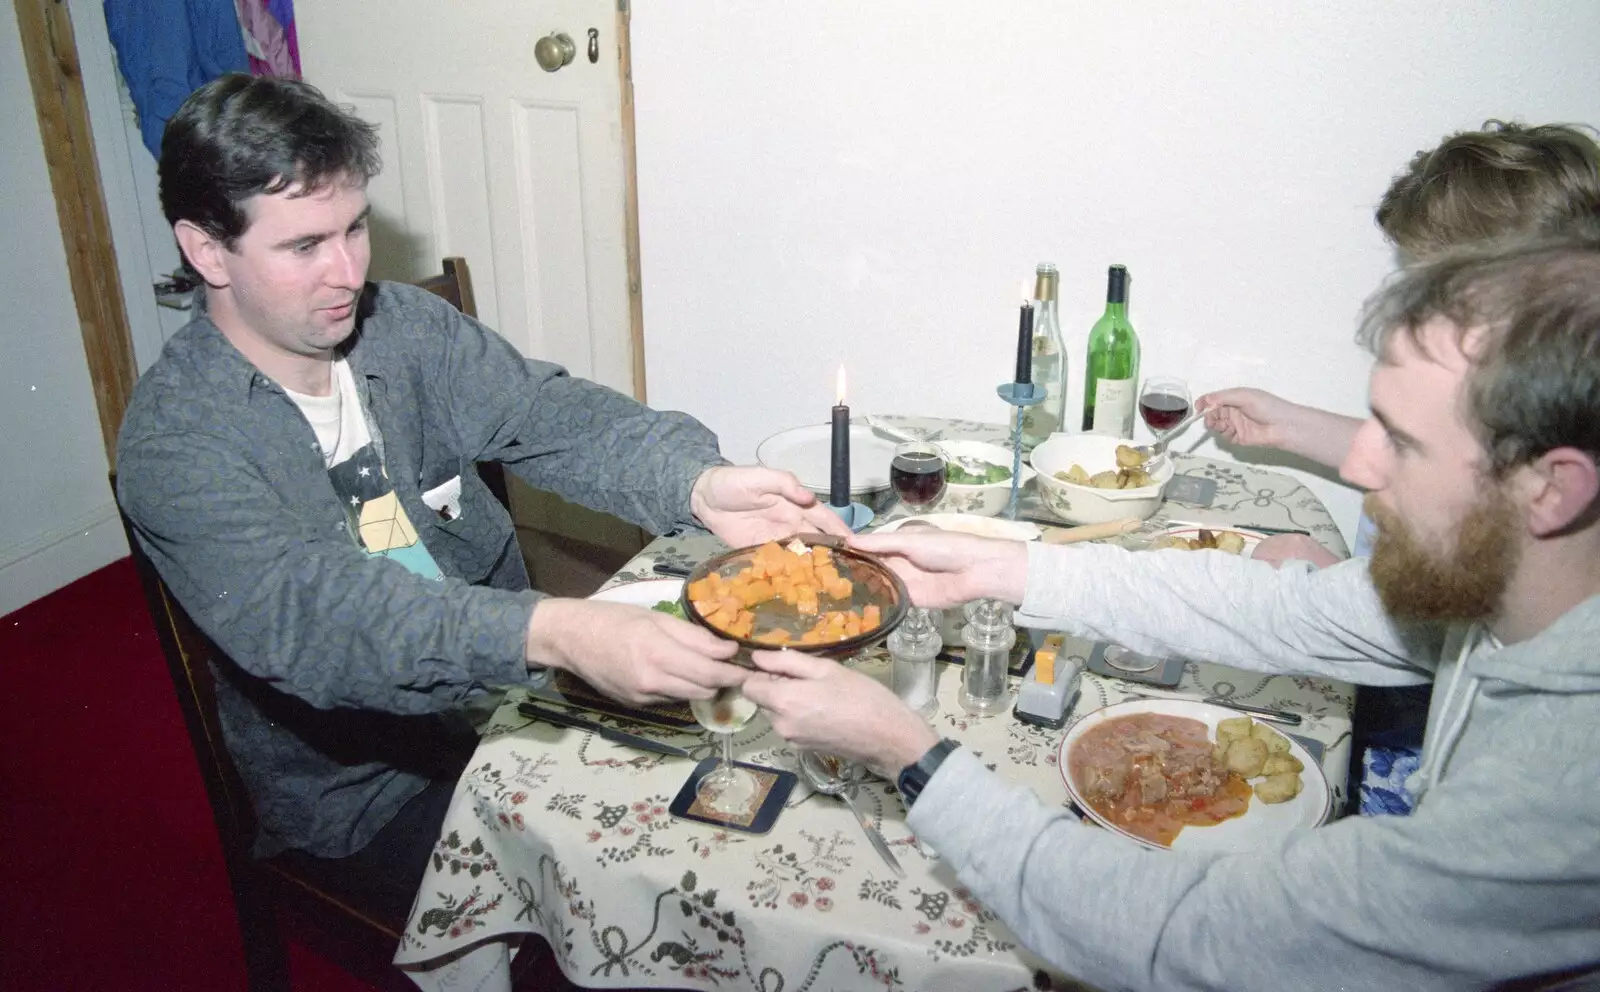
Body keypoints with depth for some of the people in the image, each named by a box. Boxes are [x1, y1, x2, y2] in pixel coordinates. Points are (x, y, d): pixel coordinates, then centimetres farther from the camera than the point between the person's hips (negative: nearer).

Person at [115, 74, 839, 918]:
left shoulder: (404, 326, -2)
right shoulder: (173, 442, -18)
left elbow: (551, 415, -14)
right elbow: (306, 617, -33)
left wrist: (697, 482, -35)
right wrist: (555, 634, -49)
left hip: (510, 683, 5)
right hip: (364, 791, -4)